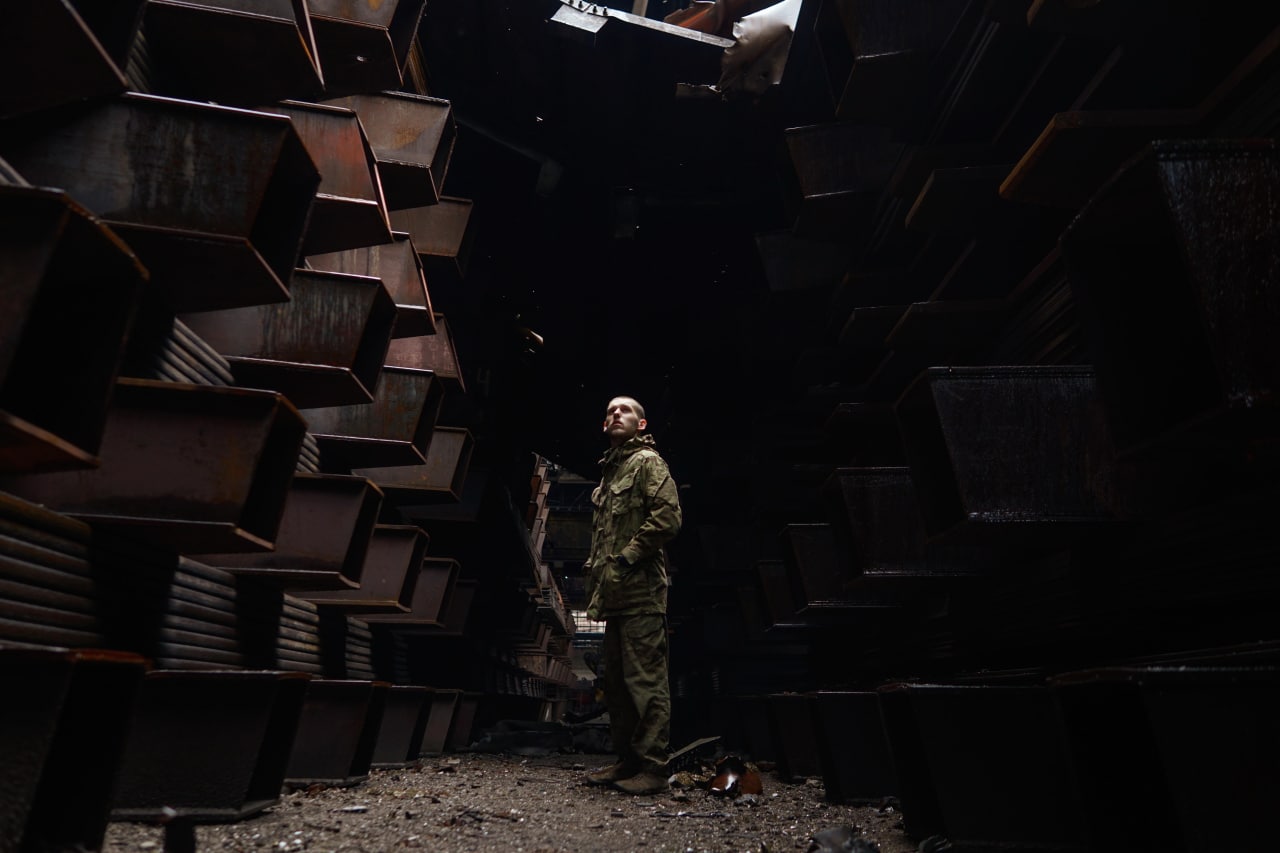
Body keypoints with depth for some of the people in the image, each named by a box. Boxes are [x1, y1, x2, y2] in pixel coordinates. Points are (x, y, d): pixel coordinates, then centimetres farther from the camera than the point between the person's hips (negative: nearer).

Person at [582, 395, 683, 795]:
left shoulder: (647, 462, -4)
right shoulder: (610, 471, 22)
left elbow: (667, 517, -17)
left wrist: (626, 558, -16)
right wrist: (594, 566, 15)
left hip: (641, 591, -10)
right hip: (616, 594, 10)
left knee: (646, 680, -6)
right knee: (616, 682, 14)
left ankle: (653, 768, 1)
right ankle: (627, 760, 24)